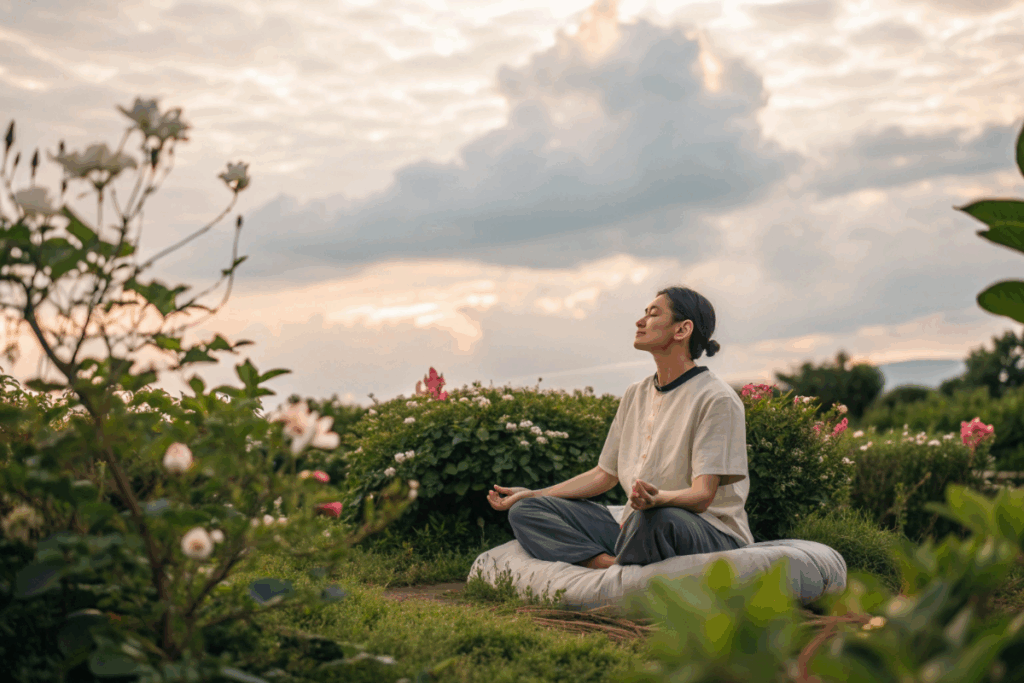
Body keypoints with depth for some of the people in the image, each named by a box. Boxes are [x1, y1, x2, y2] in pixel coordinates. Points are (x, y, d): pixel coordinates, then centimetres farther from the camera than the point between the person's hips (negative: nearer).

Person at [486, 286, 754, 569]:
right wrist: (532, 494, 16)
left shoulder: (717, 399, -9)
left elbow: (702, 496, -19)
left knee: (657, 518, -44)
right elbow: (604, 475, 20)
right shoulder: (636, 395, 14)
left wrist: (658, 498, -41)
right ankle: (612, 566, -26)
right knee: (526, 510, -5)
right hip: (635, 530, 8)